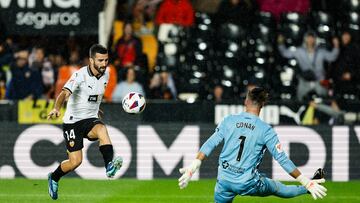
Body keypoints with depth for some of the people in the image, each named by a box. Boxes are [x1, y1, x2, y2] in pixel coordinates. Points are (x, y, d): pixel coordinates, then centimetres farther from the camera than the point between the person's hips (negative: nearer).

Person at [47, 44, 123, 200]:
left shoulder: (105, 74, 2)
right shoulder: (80, 75, -19)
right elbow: (65, 93, -34)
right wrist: (56, 108, -52)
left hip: (91, 119, 4)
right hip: (72, 121, -4)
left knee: (102, 129, -33)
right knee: (75, 161, -6)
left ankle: (110, 167, -44)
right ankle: (54, 178, 24)